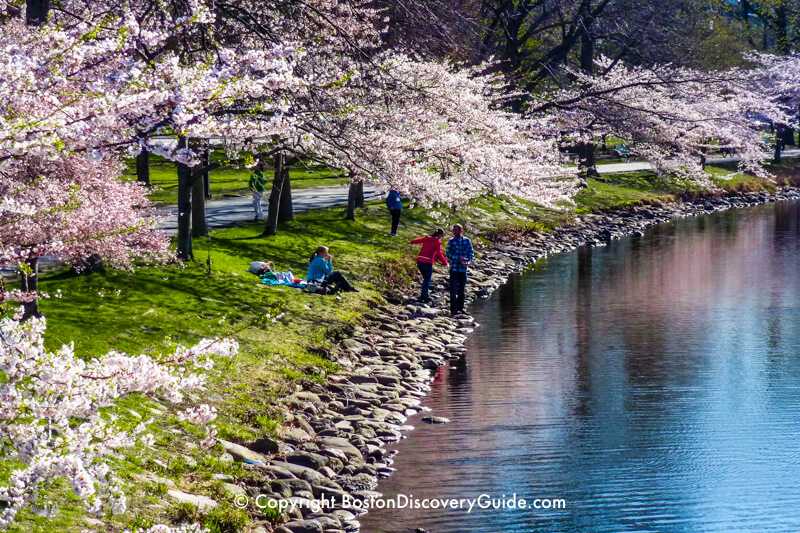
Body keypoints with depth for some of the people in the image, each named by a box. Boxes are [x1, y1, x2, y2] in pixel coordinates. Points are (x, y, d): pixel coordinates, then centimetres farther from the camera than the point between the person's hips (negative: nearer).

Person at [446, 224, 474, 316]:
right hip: (454, 269, -3)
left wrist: (468, 262, -12)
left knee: (462, 289, 11)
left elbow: (471, 253, 8)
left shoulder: (467, 241, 5)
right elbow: (448, 254, -5)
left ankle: (460, 307, 22)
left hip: (463, 269, 3)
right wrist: (459, 258, -18)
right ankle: (453, 309, -6)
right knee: (454, 290, -7)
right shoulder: (451, 242, -1)